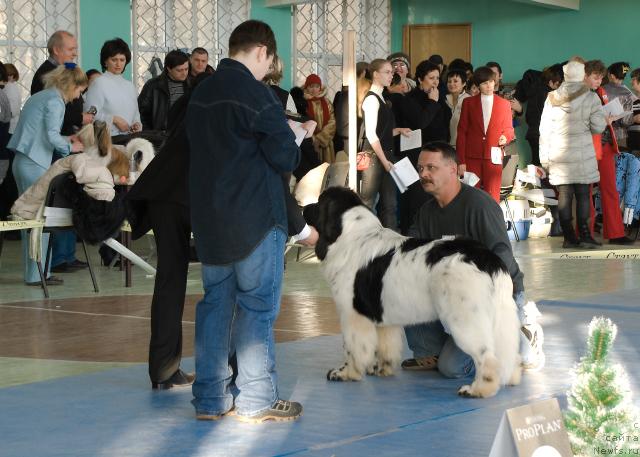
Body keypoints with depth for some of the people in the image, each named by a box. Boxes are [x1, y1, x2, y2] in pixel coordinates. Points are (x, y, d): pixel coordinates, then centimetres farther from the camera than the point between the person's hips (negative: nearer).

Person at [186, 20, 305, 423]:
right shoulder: (255, 93, -13)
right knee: (257, 306, -1)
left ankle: (210, 398, 12)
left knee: (215, 302, 10)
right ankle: (256, 400, 2)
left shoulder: (201, 93, 11)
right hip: (256, 218, -7)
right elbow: (286, 157, -12)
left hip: (209, 218, 7)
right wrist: (295, 143, 8)